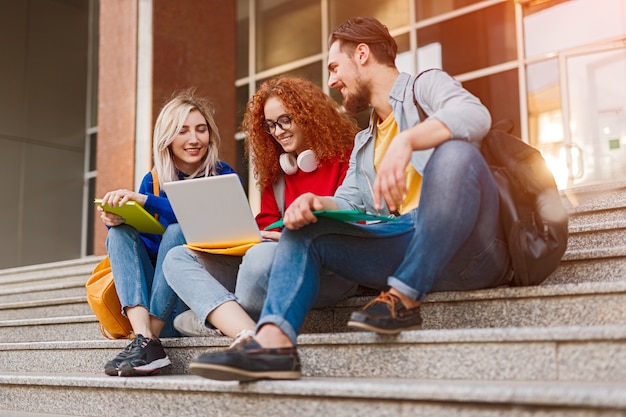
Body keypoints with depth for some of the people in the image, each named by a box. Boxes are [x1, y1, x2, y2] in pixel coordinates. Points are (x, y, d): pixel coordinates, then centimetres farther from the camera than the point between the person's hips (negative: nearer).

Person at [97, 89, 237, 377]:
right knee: (119, 233, -18)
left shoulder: (223, 177, -2)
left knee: (177, 231, -26)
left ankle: (151, 336, -33)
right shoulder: (153, 180, 9)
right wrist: (117, 221, -19)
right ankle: (143, 337, -40)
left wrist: (144, 201, -29)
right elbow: (138, 241, 3)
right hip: (150, 291, 4)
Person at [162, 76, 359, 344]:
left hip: (334, 269, -7)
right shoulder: (275, 170, 22)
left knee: (264, 255, -39)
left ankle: (223, 323, -9)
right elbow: (266, 225, 16)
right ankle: (248, 336, -33)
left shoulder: (346, 158, 1)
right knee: (178, 258, -7)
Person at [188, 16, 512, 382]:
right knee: (304, 230, -3)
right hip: (405, 248, 7)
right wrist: (316, 203, -7)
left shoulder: (425, 85, 7)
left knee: (454, 150, -33)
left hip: (463, 247, -6)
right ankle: (273, 341, -26)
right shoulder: (363, 143, 28)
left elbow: (475, 114, -15)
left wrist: (406, 141, -33)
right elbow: (349, 202, 16)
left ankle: (404, 301, -27)